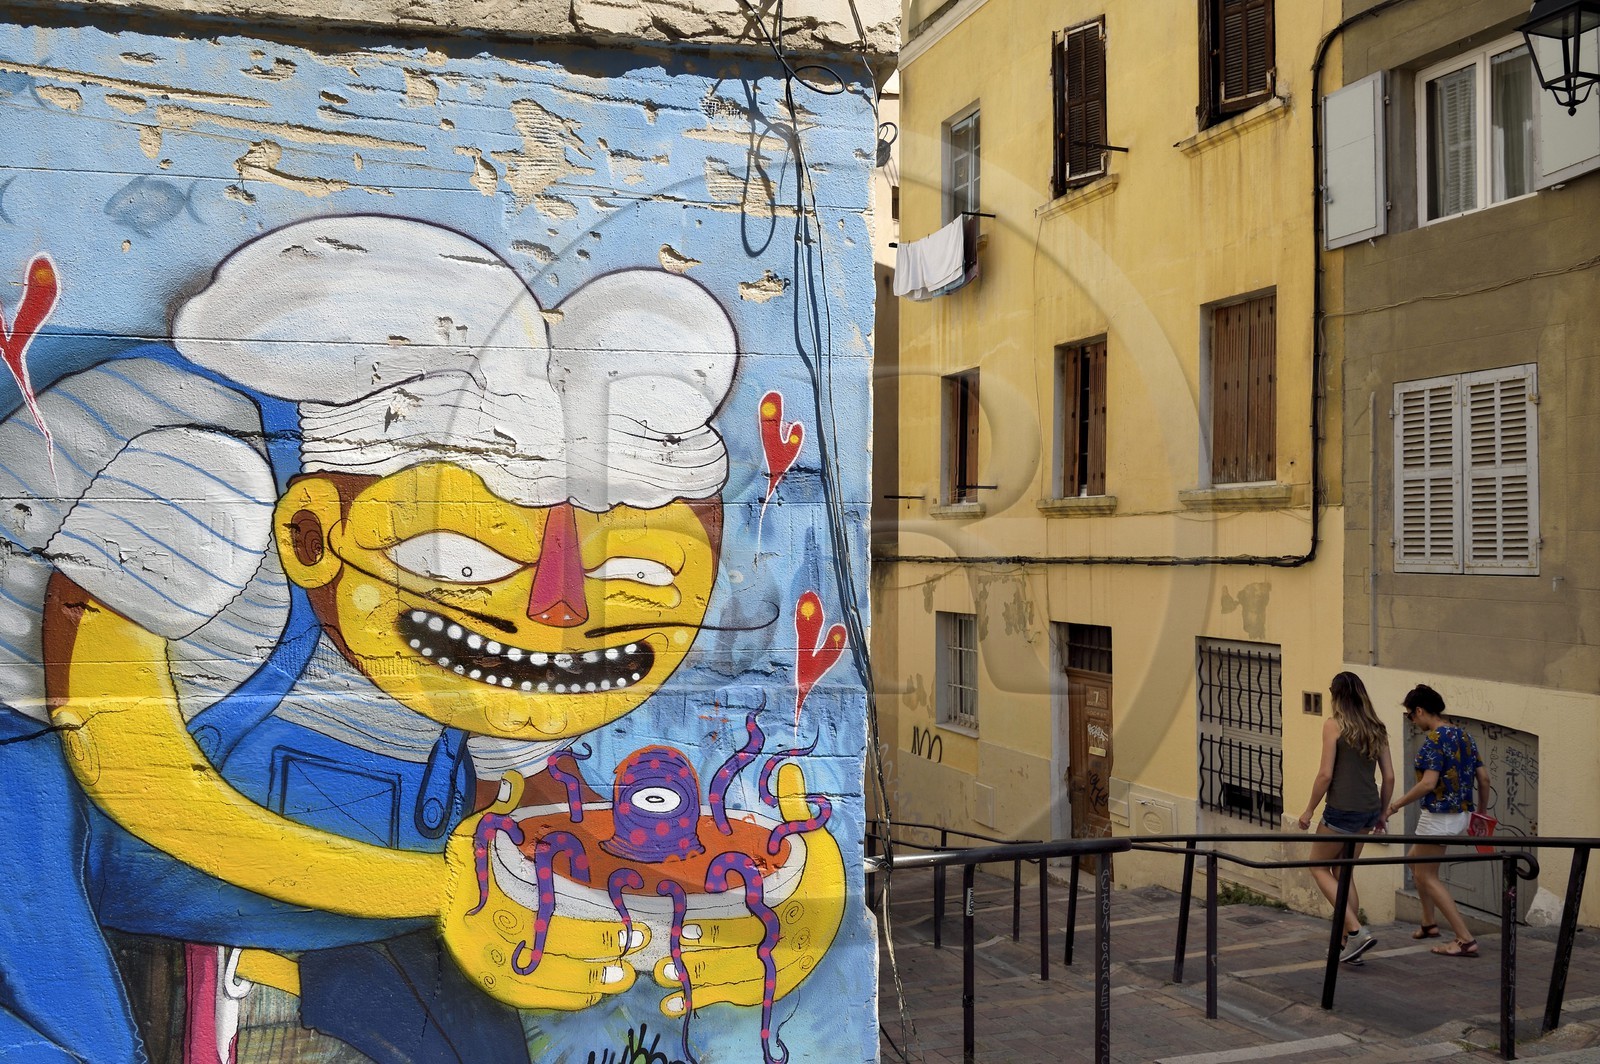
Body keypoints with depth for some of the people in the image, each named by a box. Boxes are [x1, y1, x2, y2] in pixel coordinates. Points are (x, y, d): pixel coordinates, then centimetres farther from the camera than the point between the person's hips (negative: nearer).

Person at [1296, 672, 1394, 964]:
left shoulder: (1334, 725, -9)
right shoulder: (1376, 729, 9)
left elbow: (1326, 774, -13)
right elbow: (1389, 777, 9)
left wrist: (1309, 810, -4)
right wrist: (1382, 812, 20)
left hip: (1342, 809, -7)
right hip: (1368, 809, 7)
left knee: (1319, 867, 9)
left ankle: (1356, 931, -4)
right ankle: (1350, 940, 20)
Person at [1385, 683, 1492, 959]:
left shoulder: (1434, 739, -17)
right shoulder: (1463, 735, 8)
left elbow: (1429, 783, -24)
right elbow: (1483, 777, 10)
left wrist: (1396, 805, -15)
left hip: (1439, 817, -9)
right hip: (1462, 813, 9)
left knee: (1427, 877, 1)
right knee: (1415, 858, 25)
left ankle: (1465, 939, -4)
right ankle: (1429, 922, 30)